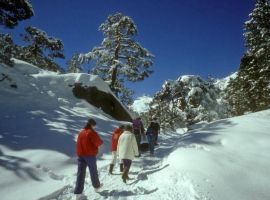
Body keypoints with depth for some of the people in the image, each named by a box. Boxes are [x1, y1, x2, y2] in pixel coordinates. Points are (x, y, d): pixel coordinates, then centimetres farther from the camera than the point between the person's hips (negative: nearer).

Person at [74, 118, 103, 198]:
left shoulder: (81, 132, 8)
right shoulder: (92, 132, -13)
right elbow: (99, 142, -13)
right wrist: (100, 142, 8)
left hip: (80, 155, 5)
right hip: (90, 155, -5)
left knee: (80, 172, 4)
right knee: (93, 172, 13)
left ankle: (78, 192, 1)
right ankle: (96, 186, 31)